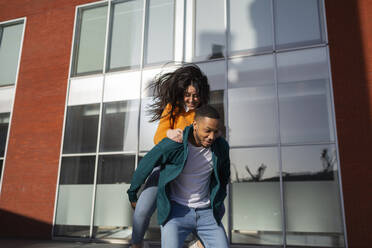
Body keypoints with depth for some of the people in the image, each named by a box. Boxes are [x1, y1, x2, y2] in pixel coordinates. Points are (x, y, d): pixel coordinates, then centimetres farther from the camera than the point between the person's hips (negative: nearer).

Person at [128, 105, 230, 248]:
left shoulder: (221, 146, -4)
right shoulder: (172, 145, -16)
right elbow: (145, 165, -1)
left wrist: (218, 204, 22)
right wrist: (132, 193, 13)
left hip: (206, 212, 4)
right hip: (176, 210, -3)